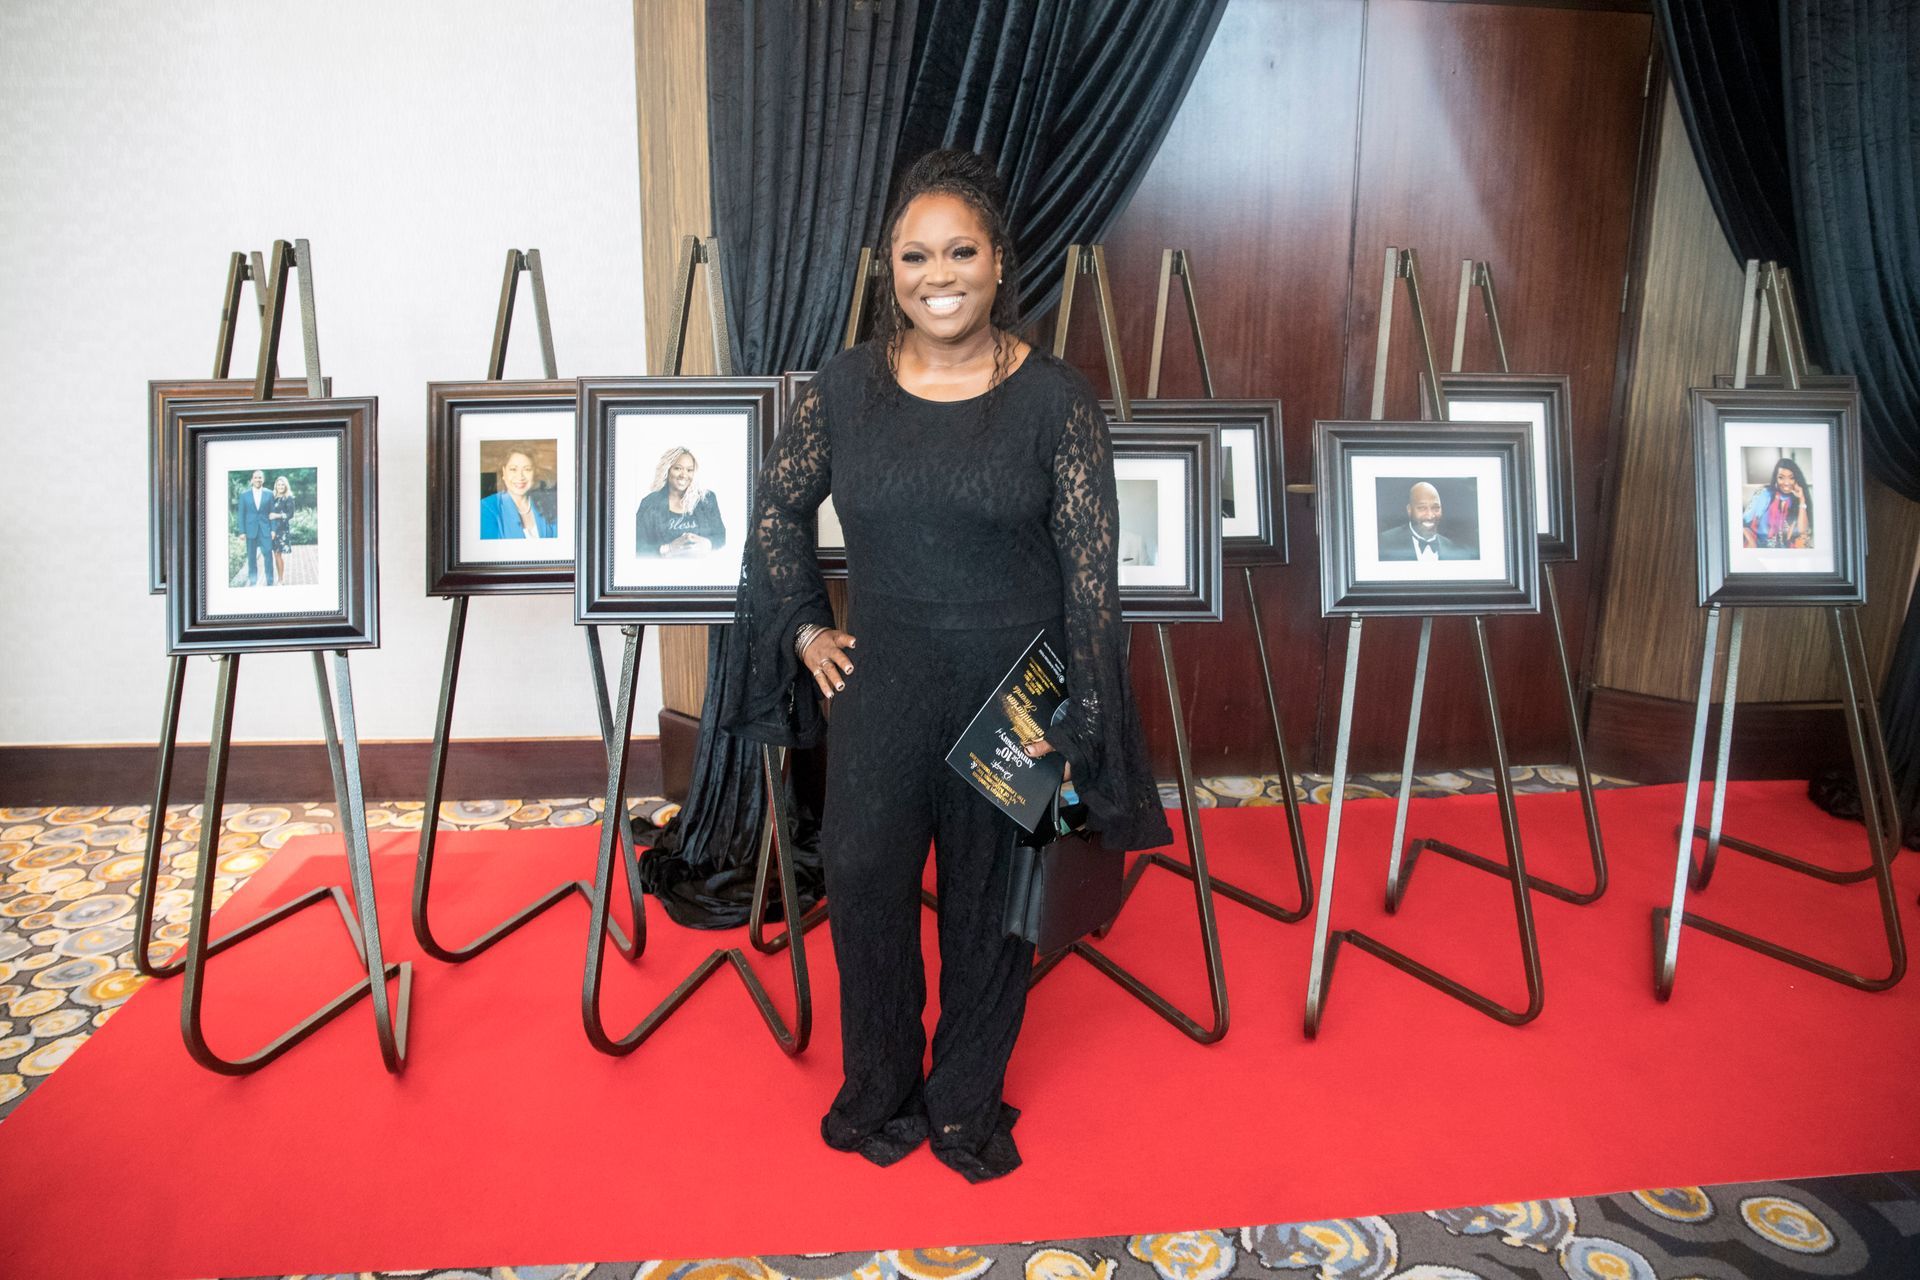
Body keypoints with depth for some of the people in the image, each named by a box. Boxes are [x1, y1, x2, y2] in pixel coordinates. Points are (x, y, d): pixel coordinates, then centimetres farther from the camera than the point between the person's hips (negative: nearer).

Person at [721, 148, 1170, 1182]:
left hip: (1014, 693, -2)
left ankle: (967, 1103, 39)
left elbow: (1093, 572, -8)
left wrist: (1075, 720, -10)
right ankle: (877, 1092, 40)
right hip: (881, 687, 2)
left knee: (990, 901, 13)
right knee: (863, 882, 12)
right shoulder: (846, 387, 0)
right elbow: (778, 507, 14)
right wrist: (803, 627, 7)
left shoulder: (1055, 399, -8)